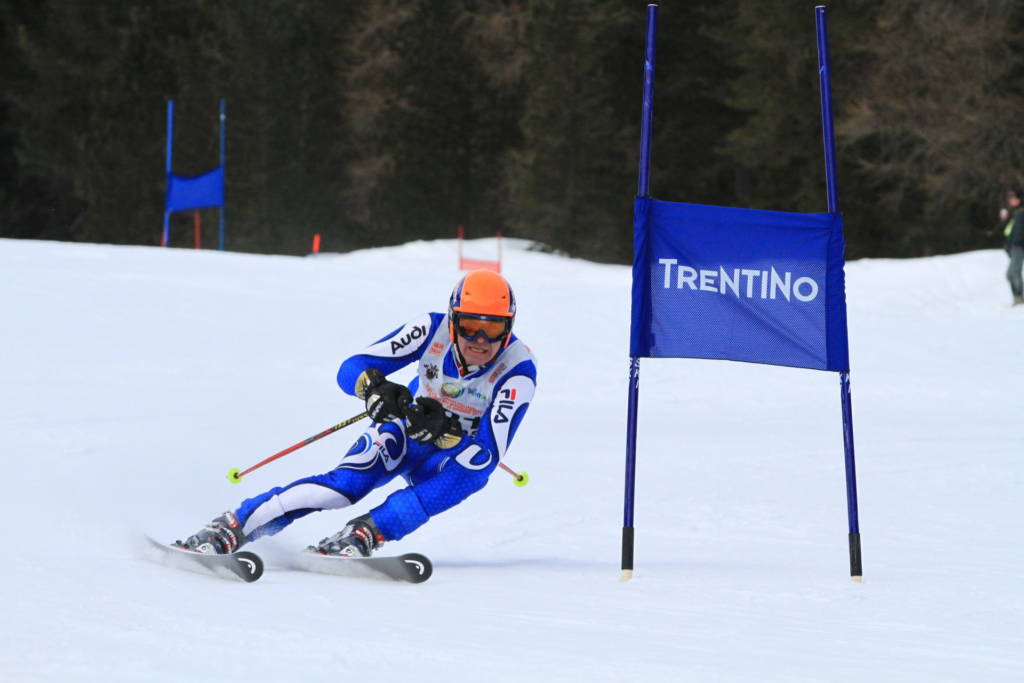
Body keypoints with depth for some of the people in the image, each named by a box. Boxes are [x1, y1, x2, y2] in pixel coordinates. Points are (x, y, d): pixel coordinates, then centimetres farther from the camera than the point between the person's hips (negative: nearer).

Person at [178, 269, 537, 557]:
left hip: (455, 452, -1)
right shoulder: (432, 328, -21)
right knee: (346, 483, -27)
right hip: (405, 430, 1)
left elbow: (490, 452, -32)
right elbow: (350, 369, -22)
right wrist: (372, 385, -45)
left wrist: (443, 432, -49)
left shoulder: (518, 370, -27)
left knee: (473, 467, -36)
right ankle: (231, 528, -28)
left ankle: (362, 534, -40)